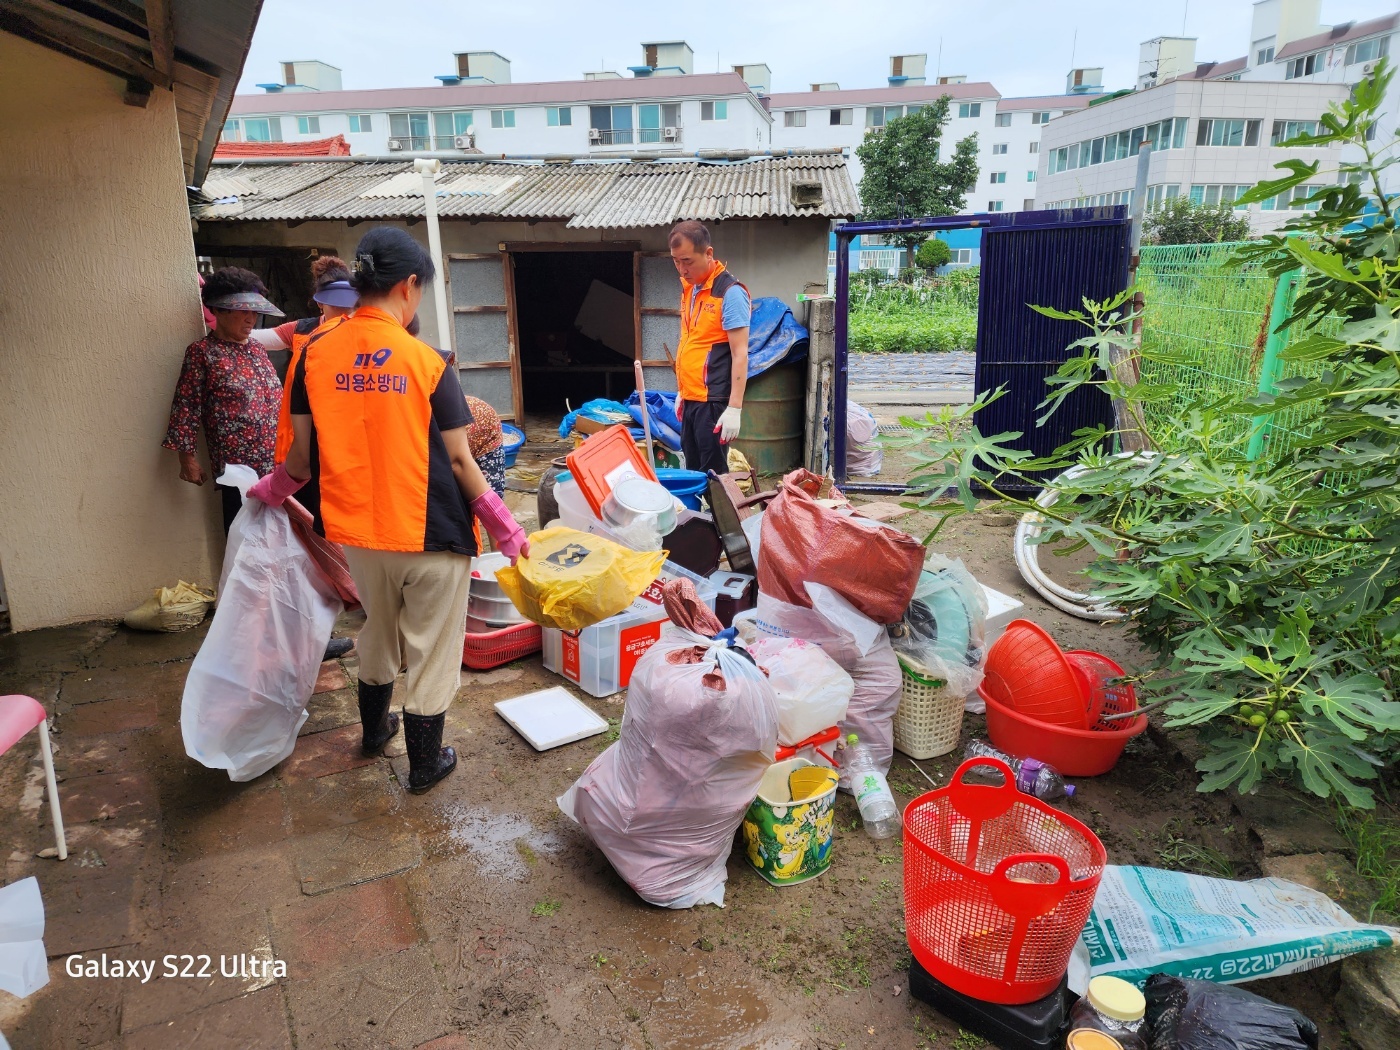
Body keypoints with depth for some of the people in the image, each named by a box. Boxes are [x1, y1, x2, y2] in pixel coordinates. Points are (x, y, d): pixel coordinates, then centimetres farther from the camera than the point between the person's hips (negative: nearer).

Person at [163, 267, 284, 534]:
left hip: (276, 462, 6)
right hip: (238, 468, -6)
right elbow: (187, 406, -5)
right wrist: (187, 456, -8)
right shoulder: (202, 352, -4)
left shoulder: (256, 347, 14)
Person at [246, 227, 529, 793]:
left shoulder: (316, 354, -4)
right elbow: (458, 460, -11)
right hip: (430, 535, -4)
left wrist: (273, 489, 24)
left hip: (357, 531, 5)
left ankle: (374, 729, 48)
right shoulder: (427, 361, -14)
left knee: (379, 633, 27)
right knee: (430, 648, 13)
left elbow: (304, 452, 2)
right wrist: (504, 527, 1)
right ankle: (425, 763, 27)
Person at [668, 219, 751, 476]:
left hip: (713, 401, -8)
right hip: (691, 398, 8)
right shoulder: (688, 288, 12)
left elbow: (740, 354, -16)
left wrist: (734, 408, -21)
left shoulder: (730, 292, -13)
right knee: (693, 471, 13)